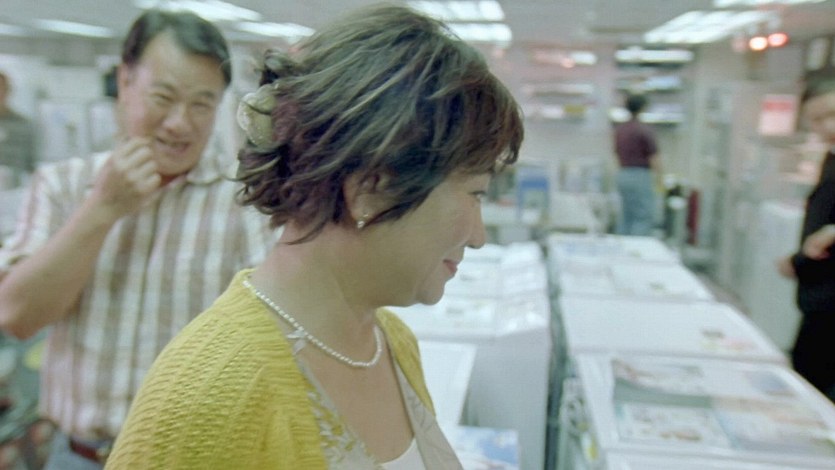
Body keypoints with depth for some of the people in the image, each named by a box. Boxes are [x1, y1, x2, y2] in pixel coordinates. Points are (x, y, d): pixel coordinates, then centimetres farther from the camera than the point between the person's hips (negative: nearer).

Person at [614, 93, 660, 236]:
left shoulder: (618, 129, 10)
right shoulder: (645, 130, -11)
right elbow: (653, 158, -10)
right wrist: (658, 175, -1)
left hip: (622, 175, 7)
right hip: (641, 175, -7)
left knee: (625, 217, 11)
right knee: (644, 217, -3)